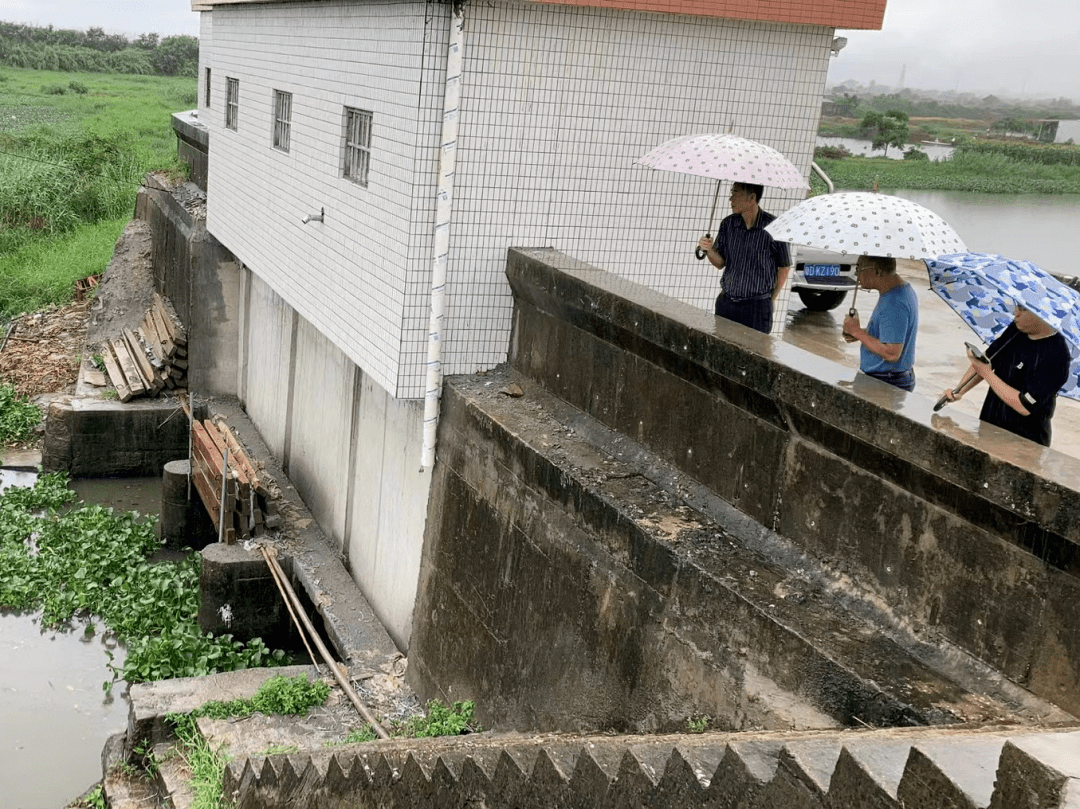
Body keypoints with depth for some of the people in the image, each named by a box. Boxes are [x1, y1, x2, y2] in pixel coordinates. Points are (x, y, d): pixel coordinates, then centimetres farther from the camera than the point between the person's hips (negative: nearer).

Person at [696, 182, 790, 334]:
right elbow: (720, 263, 9)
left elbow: (784, 266, 0)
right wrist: (709, 250, -11)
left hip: (757, 306, -4)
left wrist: (771, 299, 2)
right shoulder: (728, 224, 3)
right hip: (726, 303, 4)